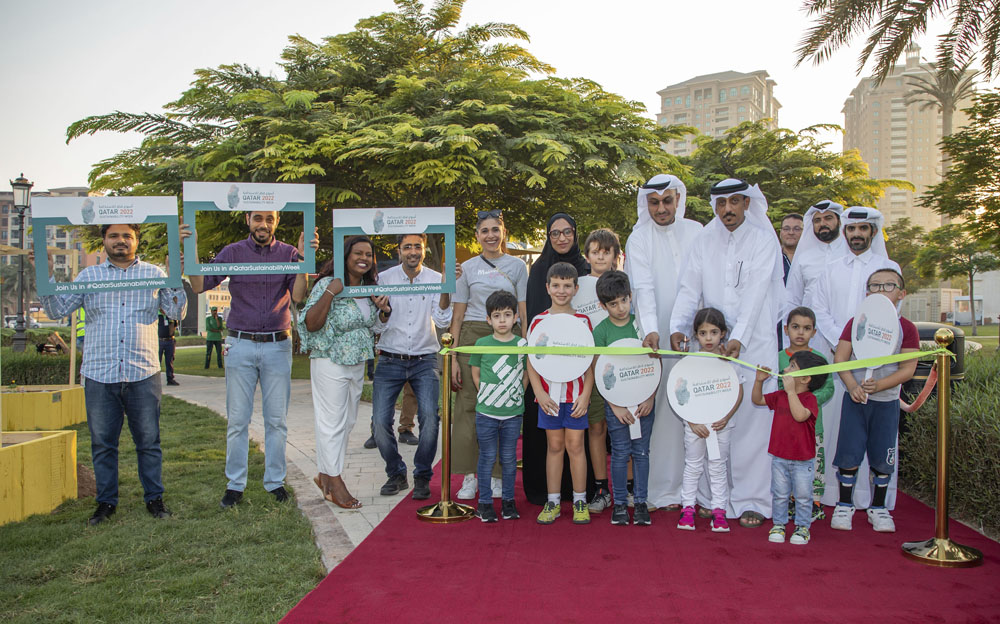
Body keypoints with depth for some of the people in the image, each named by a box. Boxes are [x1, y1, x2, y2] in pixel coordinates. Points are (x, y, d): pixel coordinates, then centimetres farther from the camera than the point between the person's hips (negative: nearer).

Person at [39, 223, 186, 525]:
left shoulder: (154, 274, 11)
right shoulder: (89, 275, 13)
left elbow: (176, 312, 5)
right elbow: (58, 310, 9)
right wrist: (46, 274, -2)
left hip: (143, 374, -1)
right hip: (99, 374, 1)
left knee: (148, 441, 4)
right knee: (102, 443, 7)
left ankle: (154, 498, 16)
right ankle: (106, 502, 19)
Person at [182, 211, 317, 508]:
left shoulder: (288, 253, 3)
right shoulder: (233, 252, 4)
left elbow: (297, 296, -10)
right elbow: (200, 285, -4)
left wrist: (304, 258, -21)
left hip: (278, 345, 0)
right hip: (241, 345, 0)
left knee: (276, 419, 6)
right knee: (237, 420, 4)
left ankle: (275, 481, 17)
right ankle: (235, 485, 14)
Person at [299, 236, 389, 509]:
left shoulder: (370, 287, 8)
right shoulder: (328, 284, -12)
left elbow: (373, 325, 20)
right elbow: (311, 324, -18)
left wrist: (384, 309, -2)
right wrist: (330, 293, -26)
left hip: (358, 364, 8)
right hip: (330, 362, -7)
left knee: (347, 422, 13)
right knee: (332, 422, -2)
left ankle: (324, 475, 26)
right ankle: (334, 482, 7)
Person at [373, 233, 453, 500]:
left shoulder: (435, 279, 0)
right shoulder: (384, 279, -1)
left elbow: (442, 321, -11)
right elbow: (378, 327, -1)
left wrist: (445, 288, -23)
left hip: (424, 361, -1)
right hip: (390, 360, 1)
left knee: (429, 417, -17)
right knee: (380, 422, -8)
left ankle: (422, 477, 3)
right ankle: (396, 474, 16)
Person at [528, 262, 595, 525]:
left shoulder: (583, 321, 2)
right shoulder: (539, 321, 2)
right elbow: (531, 361, 2)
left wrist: (585, 395, -6)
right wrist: (539, 393, -7)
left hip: (576, 394, -1)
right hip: (549, 395, 1)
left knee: (575, 445, 3)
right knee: (554, 446, 8)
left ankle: (580, 501, 16)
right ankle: (553, 502, 17)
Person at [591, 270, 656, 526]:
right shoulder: (600, 331, -4)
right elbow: (598, 372, -5)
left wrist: (651, 397, -5)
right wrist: (615, 405, -10)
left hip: (644, 401, 2)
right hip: (616, 402, -2)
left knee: (641, 451, 8)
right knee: (620, 453, 5)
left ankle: (641, 502, 19)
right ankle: (619, 503, 18)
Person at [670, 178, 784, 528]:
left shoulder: (762, 239, -1)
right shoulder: (706, 239, 9)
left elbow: (756, 292, -12)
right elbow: (690, 286, 3)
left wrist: (739, 338, -24)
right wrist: (677, 326, -14)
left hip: (754, 342, -3)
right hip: (712, 342, 3)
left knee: (752, 420, -4)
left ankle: (752, 501, 7)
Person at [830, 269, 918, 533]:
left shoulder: (906, 328, -2)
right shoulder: (855, 323, 0)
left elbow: (908, 369, -7)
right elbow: (840, 359, -3)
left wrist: (879, 385, -20)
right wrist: (852, 386, -19)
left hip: (886, 401, 0)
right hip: (855, 399, 0)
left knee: (883, 458, 6)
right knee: (850, 454, 1)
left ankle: (878, 508, 24)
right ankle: (844, 505, 17)